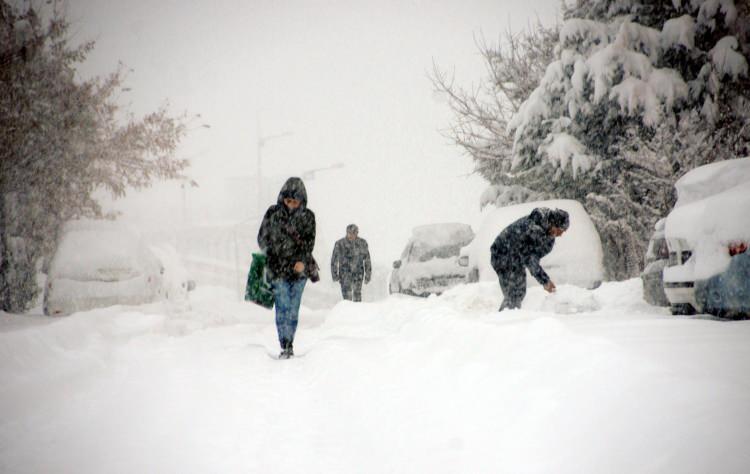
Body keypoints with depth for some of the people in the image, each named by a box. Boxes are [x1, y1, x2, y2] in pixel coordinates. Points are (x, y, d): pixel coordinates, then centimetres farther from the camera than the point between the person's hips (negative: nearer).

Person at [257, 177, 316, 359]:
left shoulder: (308, 216, 4)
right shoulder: (272, 213, 1)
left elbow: (309, 242, -1)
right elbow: (262, 238, 7)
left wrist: (302, 261, -16)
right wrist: (272, 256, -6)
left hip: (299, 269, 2)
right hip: (278, 269, -1)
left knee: (293, 308, 6)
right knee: (283, 308, -9)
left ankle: (289, 345, 15)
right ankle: (285, 347, -11)